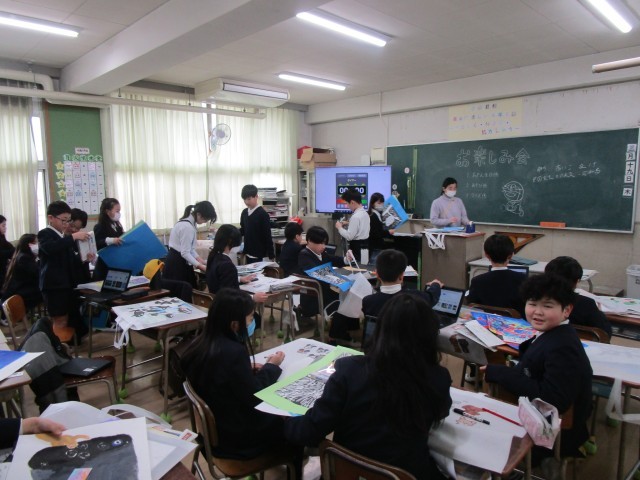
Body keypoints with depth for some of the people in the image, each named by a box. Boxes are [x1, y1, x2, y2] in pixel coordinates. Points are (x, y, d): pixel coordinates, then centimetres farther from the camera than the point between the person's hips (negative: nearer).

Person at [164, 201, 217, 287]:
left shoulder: (189, 222, 8)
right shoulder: (187, 227, -22)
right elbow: (185, 253, -22)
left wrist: (201, 261, 4)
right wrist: (201, 266, -21)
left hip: (177, 261, 10)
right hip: (178, 264, -10)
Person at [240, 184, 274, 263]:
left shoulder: (262, 214, -13)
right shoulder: (244, 213, 6)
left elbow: (267, 236, -13)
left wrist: (271, 255, -14)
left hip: (258, 253, -6)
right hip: (248, 252, 6)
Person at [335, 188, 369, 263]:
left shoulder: (355, 217, -21)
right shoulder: (364, 213, 7)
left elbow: (349, 236, -21)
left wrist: (340, 227, -7)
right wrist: (348, 223, 12)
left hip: (357, 247, -9)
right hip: (365, 246, 9)